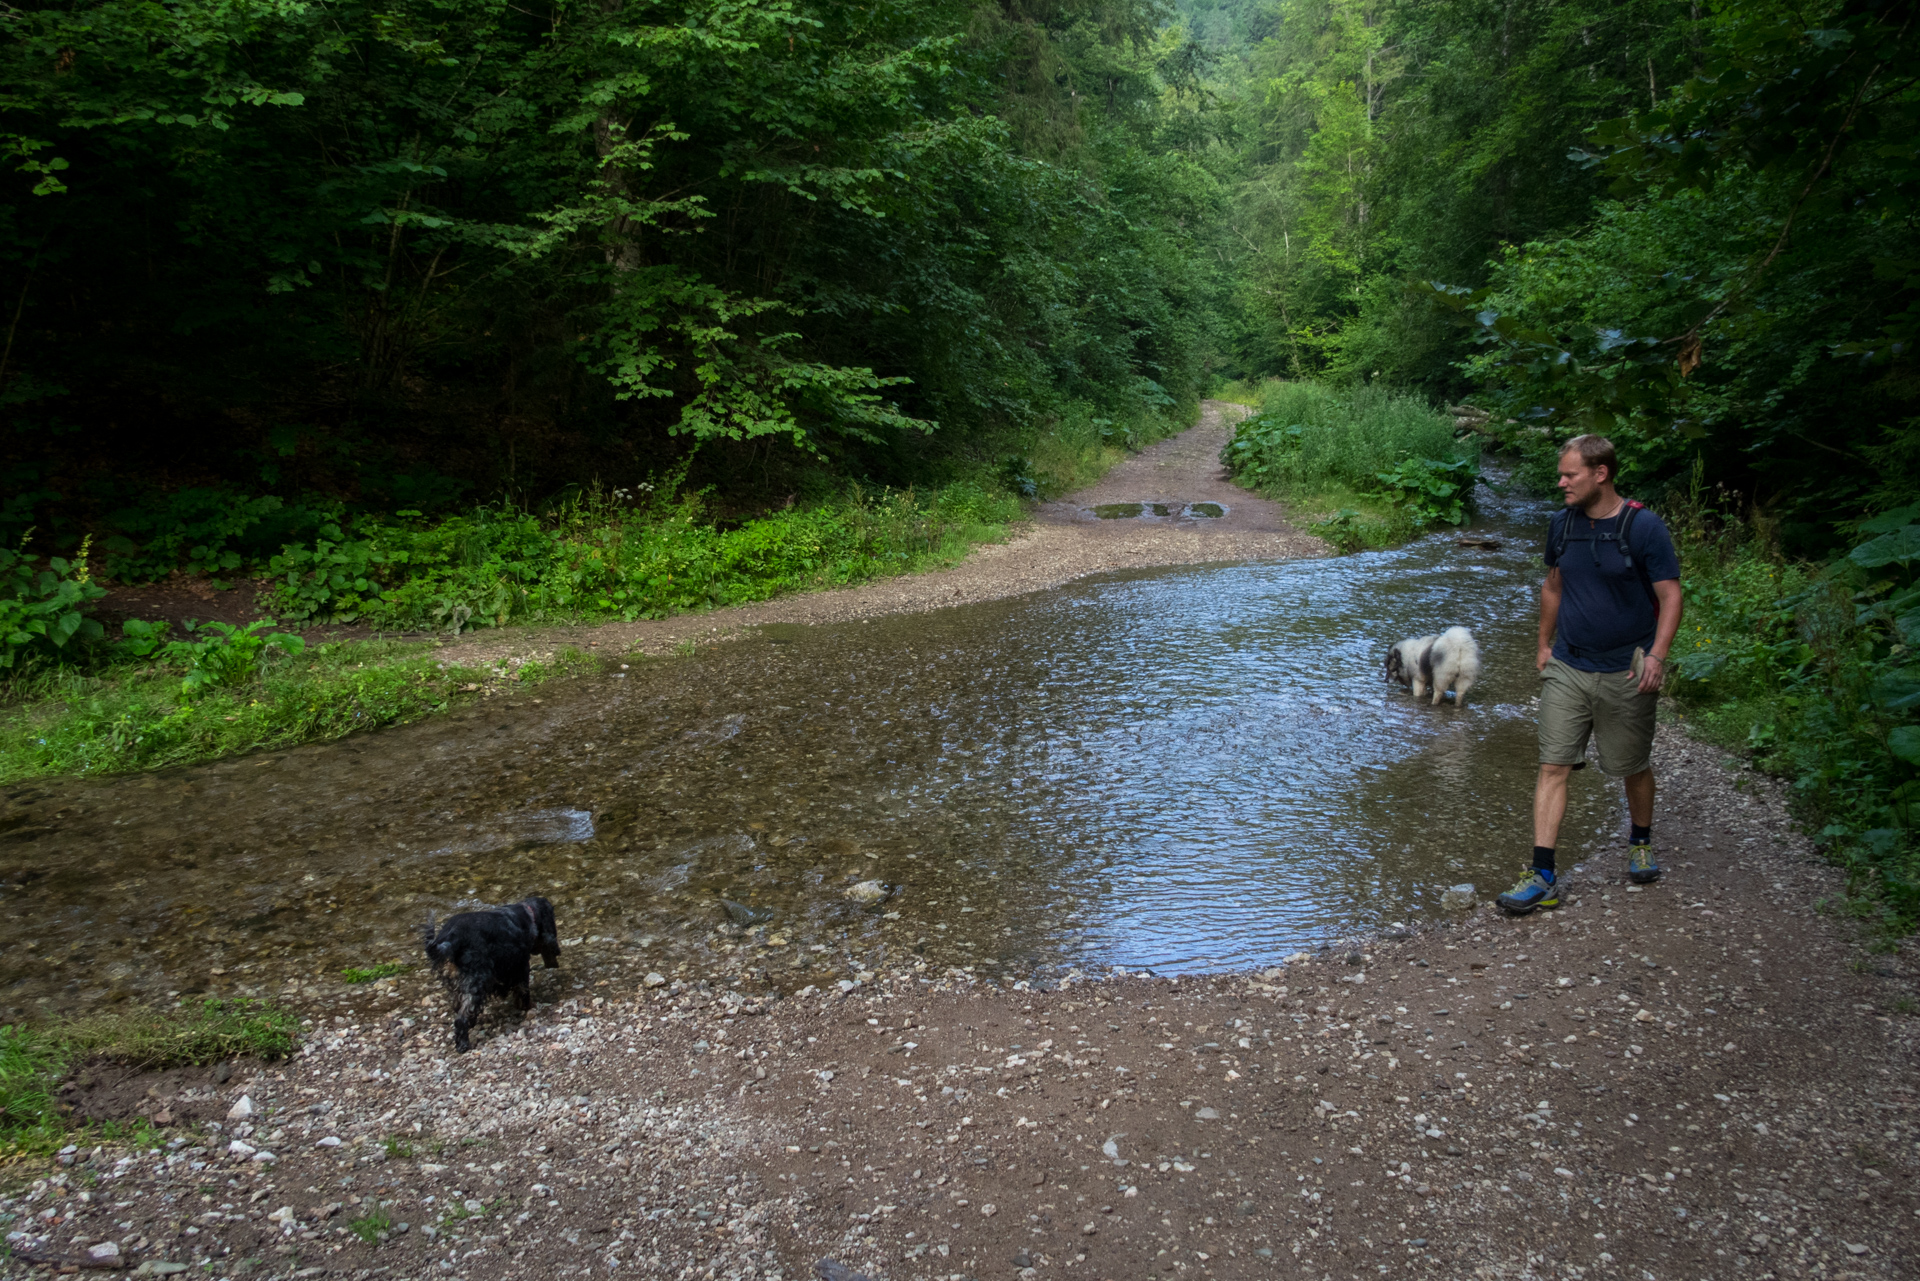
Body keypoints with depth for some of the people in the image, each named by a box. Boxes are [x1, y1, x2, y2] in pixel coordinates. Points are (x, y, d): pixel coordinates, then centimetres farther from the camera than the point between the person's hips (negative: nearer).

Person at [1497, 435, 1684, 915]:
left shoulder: (1644, 527, -10)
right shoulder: (1562, 524, 5)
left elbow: (1670, 596, -10)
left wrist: (1656, 654, -22)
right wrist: (1544, 644, 20)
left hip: (1625, 675, -3)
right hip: (1566, 669, 4)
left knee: (1634, 767, 13)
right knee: (1553, 767, -4)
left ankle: (1641, 843, 42)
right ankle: (1543, 877, -4)